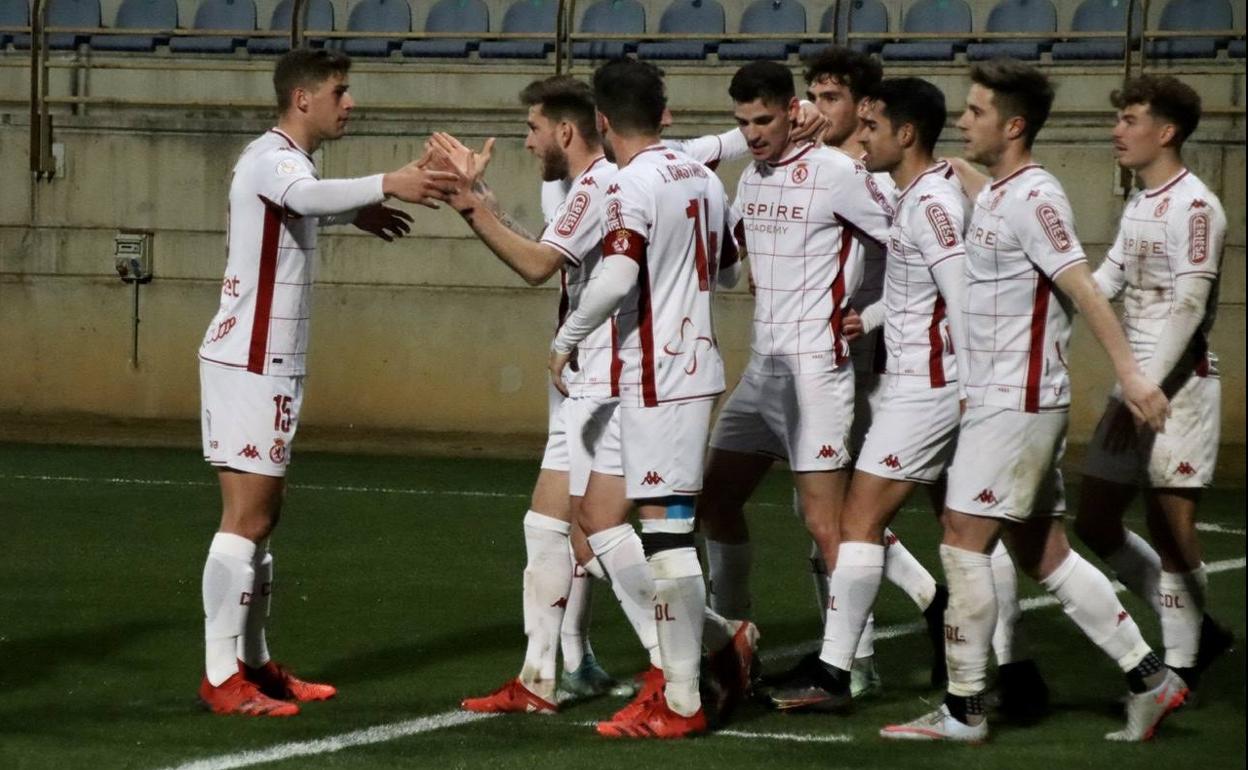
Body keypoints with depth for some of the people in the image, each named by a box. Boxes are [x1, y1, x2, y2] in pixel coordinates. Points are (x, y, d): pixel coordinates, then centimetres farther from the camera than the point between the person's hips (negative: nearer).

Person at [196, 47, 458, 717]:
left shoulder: (284, 159, 16)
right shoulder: (272, 156, -15)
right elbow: (306, 195, -41)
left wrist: (355, 213, 38)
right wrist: (386, 184, -53)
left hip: (267, 363, 10)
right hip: (250, 363, -10)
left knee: (261, 513, 13)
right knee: (248, 516, -10)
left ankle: (253, 663, 19)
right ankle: (221, 678, -10)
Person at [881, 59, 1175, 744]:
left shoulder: (1032, 199, -15)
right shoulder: (992, 196, 14)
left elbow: (1083, 289, -20)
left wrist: (1128, 371, -24)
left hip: (1016, 404, -9)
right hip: (996, 399, 9)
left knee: (963, 543, -7)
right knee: (1043, 554, 10)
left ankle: (962, 711, -2)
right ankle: (1149, 679, 13)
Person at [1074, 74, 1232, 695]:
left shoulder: (1193, 207, -13)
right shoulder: (1138, 207, 15)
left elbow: (1188, 308, -19)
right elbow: (1103, 283, 16)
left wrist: (1144, 392, -23)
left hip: (1179, 386, -9)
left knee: (1170, 530, -7)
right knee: (1095, 523, 9)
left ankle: (1178, 669, 3)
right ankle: (1196, 628, 19)